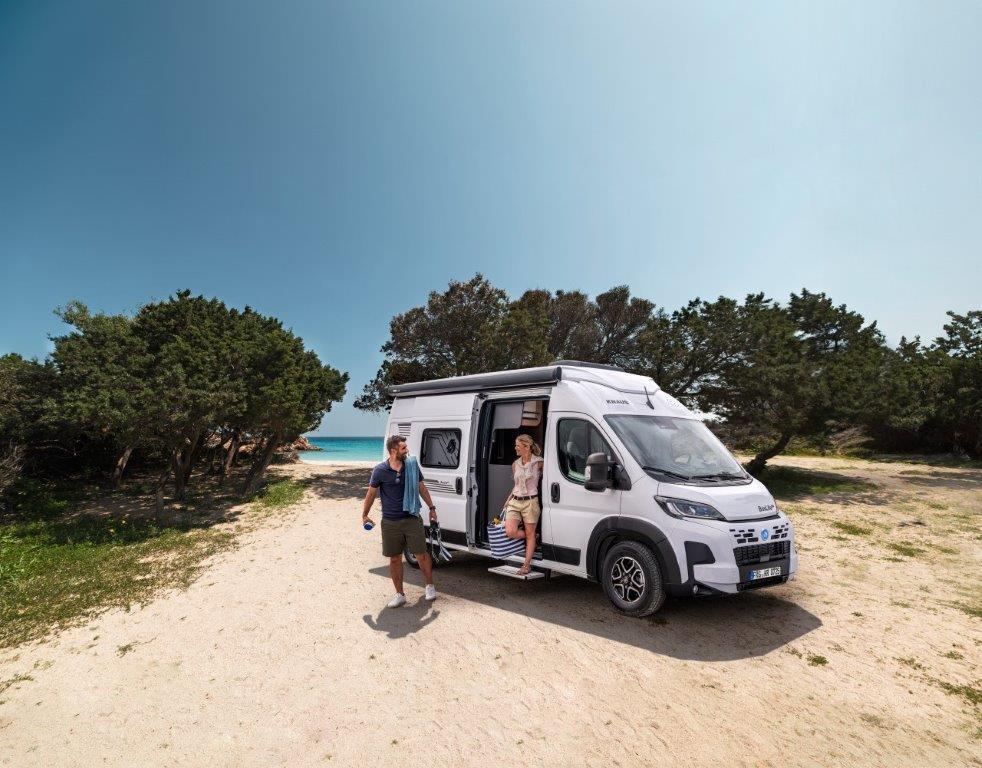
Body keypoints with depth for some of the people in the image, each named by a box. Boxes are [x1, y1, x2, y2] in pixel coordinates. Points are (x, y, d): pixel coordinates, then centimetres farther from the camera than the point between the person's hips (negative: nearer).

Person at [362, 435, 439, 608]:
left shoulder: (412, 465, -3)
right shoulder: (380, 470, -9)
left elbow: (421, 488, 8)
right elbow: (371, 493, 4)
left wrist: (432, 508, 10)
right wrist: (365, 515, 6)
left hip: (412, 519, 1)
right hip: (390, 522, 0)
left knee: (421, 555, 4)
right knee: (394, 559, 9)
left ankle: (430, 585, 29)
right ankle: (399, 595, 26)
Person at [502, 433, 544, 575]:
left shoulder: (538, 463, -5)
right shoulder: (515, 464, 10)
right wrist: (508, 499, 13)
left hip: (530, 502, -4)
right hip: (514, 502, 4)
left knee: (530, 534, 3)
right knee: (510, 532, -10)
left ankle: (527, 564, 16)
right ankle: (531, 538, 19)